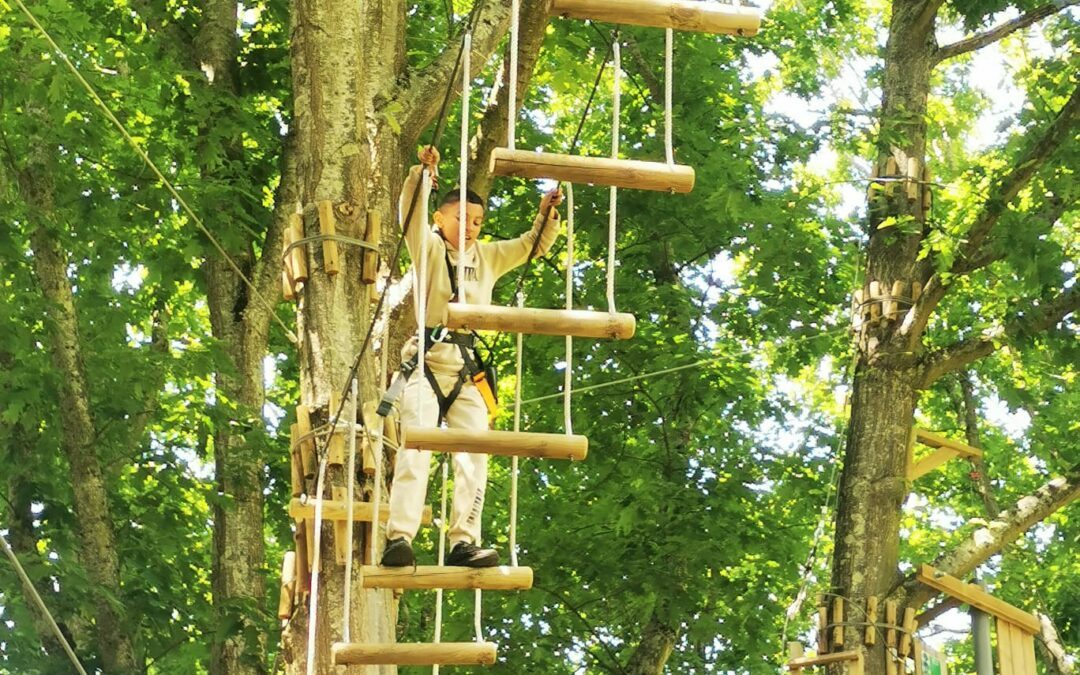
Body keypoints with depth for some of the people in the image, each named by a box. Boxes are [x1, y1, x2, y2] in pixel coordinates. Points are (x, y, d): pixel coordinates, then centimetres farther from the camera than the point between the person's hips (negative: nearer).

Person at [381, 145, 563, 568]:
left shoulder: (487, 256, 18)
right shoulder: (429, 248, 3)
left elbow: (534, 246, 21)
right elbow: (411, 214, -15)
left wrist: (547, 215, 2)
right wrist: (422, 173, -30)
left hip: (467, 370, 6)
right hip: (427, 362, -6)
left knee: (474, 456, -6)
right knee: (416, 449, -19)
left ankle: (464, 542, -10)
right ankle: (398, 539, -27)